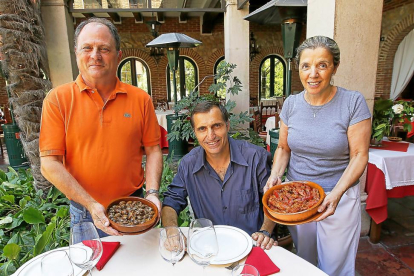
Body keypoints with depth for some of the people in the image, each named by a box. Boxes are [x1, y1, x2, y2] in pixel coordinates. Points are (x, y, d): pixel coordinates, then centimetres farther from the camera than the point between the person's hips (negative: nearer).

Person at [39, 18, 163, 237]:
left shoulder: (140, 99, -3)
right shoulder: (58, 99, -7)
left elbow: (153, 150, 0)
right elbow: (50, 163, -10)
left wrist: (152, 193, -13)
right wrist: (91, 205, -17)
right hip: (85, 214, -1)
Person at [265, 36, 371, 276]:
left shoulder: (353, 102, -13)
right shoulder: (291, 104, -3)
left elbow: (359, 155, -12)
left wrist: (336, 194, -24)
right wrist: (276, 175, -13)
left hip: (339, 197, -3)